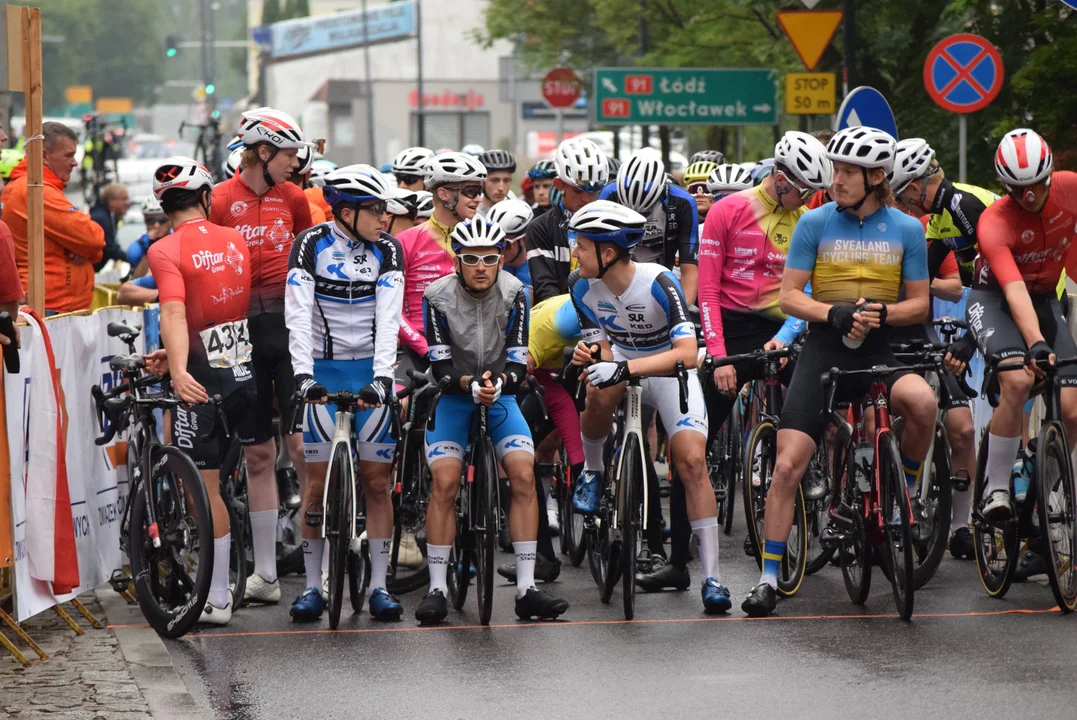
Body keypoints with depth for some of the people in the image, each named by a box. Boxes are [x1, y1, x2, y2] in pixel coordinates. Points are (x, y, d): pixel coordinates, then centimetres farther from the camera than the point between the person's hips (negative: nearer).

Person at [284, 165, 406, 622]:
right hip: (324, 372, -1)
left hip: (370, 374, 1)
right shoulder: (311, 245, -7)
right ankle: (312, 586, 7)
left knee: (377, 481, 0)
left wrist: (382, 377, -24)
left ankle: (379, 586, 5)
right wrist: (302, 374, -28)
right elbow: (298, 314, -15)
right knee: (318, 481, -1)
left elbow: (388, 319, -11)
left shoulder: (387, 251, -2)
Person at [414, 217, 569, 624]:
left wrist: (499, 384, -33)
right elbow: (440, 367, -16)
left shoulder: (513, 293, -11)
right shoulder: (438, 297, -15)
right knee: (444, 481, -20)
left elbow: (518, 362, -12)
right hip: (453, 396, -1)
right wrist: (471, 385, -34)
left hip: (500, 396, 1)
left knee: (524, 475, -18)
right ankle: (437, 588, -12)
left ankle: (526, 589, -15)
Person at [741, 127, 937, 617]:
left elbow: (919, 303, 4)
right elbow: (789, 296, -2)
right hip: (823, 349, 0)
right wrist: (834, 312, -21)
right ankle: (768, 579, -3)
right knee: (787, 466, -11)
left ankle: (904, 492, -5)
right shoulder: (815, 222, 0)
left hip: (879, 350, 0)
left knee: (922, 401, -33)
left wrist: (881, 313, -17)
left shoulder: (906, 229, 3)